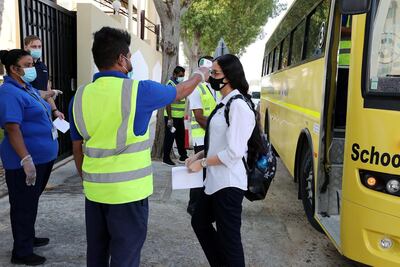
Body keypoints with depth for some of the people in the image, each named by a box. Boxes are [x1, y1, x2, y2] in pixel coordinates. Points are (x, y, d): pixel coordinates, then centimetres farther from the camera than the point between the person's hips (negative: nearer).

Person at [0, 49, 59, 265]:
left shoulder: (28, 88, 12)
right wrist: (26, 159, -29)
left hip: (42, 157, 9)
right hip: (26, 161, -9)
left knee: (31, 202, 22)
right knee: (24, 205, 3)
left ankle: (28, 238, 38)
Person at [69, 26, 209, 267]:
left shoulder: (80, 96, 2)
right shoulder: (139, 91, -12)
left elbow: (77, 148, 10)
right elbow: (180, 92, 6)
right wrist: (200, 75, 26)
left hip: (94, 191, 6)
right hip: (128, 192, -5)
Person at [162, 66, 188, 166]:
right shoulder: (170, 84, -14)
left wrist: (183, 115, 21)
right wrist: (170, 118, -22)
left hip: (180, 116, 9)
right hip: (172, 117, -9)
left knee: (181, 137, 16)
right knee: (169, 137, 1)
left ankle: (183, 156, 27)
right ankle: (166, 158, 12)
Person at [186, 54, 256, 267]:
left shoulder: (239, 106, -19)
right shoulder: (224, 104, 9)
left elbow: (234, 152, -23)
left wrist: (202, 163, -14)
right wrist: (199, 155, 4)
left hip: (228, 183, -10)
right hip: (215, 180, 10)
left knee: (228, 237, 4)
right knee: (199, 221, 23)